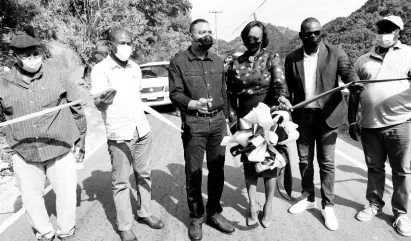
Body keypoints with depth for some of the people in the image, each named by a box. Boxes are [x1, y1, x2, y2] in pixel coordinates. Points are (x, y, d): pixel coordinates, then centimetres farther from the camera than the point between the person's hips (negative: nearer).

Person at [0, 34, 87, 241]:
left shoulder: (56, 72, -8)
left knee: (67, 195, 6)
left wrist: (80, 141, 3)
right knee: (31, 198, 12)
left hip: (61, 148, -2)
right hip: (23, 153, 2)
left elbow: (76, 107, -1)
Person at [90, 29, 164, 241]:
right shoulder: (100, 70, -9)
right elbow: (98, 104, -16)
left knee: (144, 175, 14)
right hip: (119, 135, -6)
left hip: (142, 131, 6)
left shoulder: (135, 67, 9)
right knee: (121, 182, 3)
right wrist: (103, 101, -39)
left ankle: (145, 213, 30)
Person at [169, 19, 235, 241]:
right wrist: (195, 104, -25)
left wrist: (225, 118, 12)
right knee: (193, 171, 4)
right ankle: (195, 218, 22)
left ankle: (214, 213, 28)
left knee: (217, 169, 10)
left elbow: (223, 92, 14)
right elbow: (175, 93, -8)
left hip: (218, 121, 4)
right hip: (193, 123, -4)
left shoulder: (218, 62, 12)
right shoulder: (178, 62, -3)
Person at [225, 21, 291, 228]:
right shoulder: (235, 64, 5)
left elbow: (280, 82, -19)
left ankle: (268, 205, 23)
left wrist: (281, 97, -40)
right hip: (245, 118, 2)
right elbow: (230, 94, 9)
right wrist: (233, 119, 3)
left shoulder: (272, 59, -2)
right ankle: (252, 205, 22)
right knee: (249, 161, 8)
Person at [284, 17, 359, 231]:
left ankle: (328, 206, 18)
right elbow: (288, 89, 5)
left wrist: (354, 83, -37)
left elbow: (347, 71, -14)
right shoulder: (291, 58, 3)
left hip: (327, 115, -2)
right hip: (302, 116, 3)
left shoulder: (335, 52, -2)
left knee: (327, 162, 3)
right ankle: (308, 198, 30)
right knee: (304, 160, 12)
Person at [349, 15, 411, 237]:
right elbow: (354, 92, 13)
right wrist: (352, 121, 10)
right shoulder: (363, 60, 12)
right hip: (369, 125, 2)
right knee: (374, 167, 12)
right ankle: (374, 204, 28)